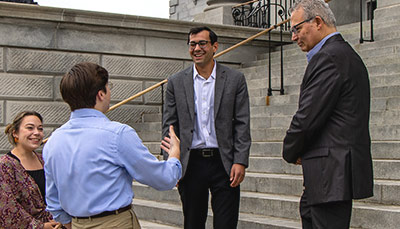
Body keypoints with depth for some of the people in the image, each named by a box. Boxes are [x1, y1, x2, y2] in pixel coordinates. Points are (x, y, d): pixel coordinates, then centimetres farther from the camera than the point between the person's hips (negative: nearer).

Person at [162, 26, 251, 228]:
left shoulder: (235, 79, 4)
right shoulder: (176, 82, 6)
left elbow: (242, 124, 1)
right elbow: (169, 126, 6)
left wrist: (240, 161, -8)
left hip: (224, 163, -1)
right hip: (191, 164, 1)